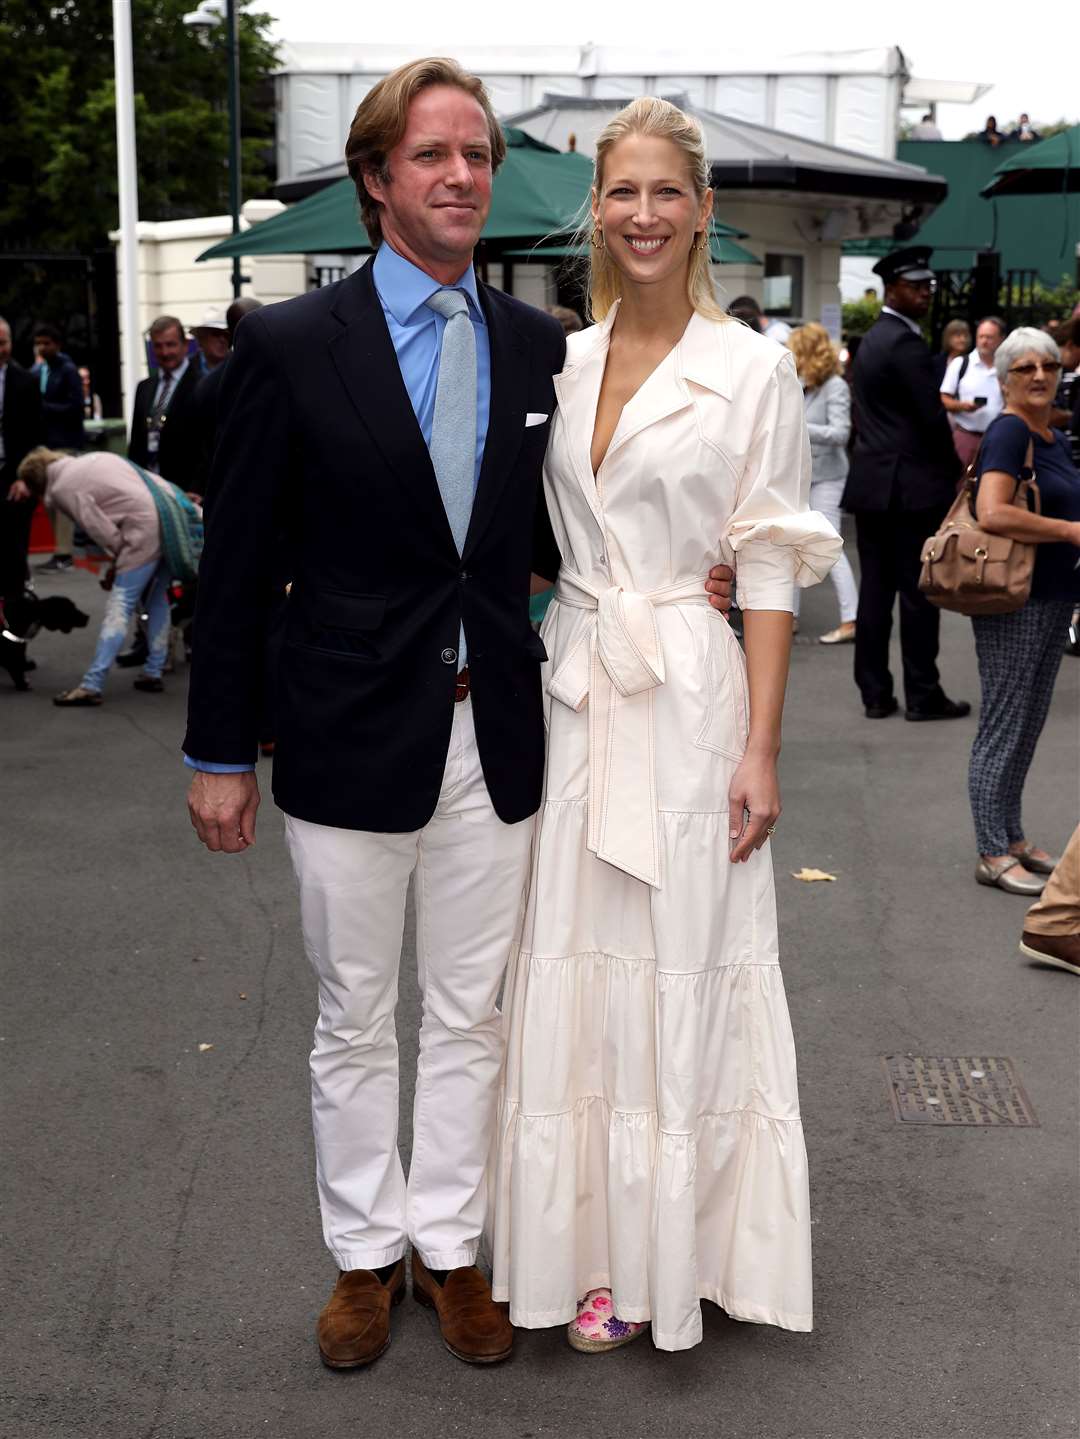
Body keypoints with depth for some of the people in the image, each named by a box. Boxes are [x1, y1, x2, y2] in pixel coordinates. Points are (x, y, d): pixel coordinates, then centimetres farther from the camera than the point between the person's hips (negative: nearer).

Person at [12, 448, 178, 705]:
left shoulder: (63, 488, 1)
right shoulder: (93, 459, 24)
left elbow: (103, 531, -5)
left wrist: (116, 561, 10)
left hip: (145, 531, -8)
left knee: (119, 607, -8)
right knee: (157, 600, 20)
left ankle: (91, 686, -9)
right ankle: (153, 673, 25)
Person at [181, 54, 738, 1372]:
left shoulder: (540, 348, 3)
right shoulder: (290, 344, -7)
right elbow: (235, 564, -5)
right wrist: (220, 753, -4)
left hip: (494, 736, 3)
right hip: (352, 735, -3)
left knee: (471, 1015, 14)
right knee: (353, 1020, 12)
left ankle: (449, 1246, 32)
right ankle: (365, 1253, 32)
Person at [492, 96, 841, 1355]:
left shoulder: (753, 368, -4)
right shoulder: (561, 362, 8)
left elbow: (770, 569, -6)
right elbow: (540, 539, 12)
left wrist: (760, 748, -11)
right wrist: (533, 693, 6)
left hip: (691, 695, -4)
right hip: (573, 688, 4)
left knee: (679, 964, 3)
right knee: (578, 959, 7)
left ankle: (672, 1249, 19)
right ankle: (597, 1244, 20)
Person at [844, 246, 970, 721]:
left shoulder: (873, 338, 16)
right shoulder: (905, 343, -13)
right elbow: (932, 417, -15)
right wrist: (955, 470, -1)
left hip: (870, 484, 9)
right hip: (911, 486, -9)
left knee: (875, 589, 8)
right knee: (918, 593, -2)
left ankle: (875, 693, 11)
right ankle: (922, 694, 3)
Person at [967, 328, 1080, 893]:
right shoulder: (1009, 432, -14)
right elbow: (993, 513, -28)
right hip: (1013, 602, -9)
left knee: (1028, 727, 17)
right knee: (1003, 728, -2)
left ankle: (1013, 838, 28)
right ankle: (992, 856, 6)